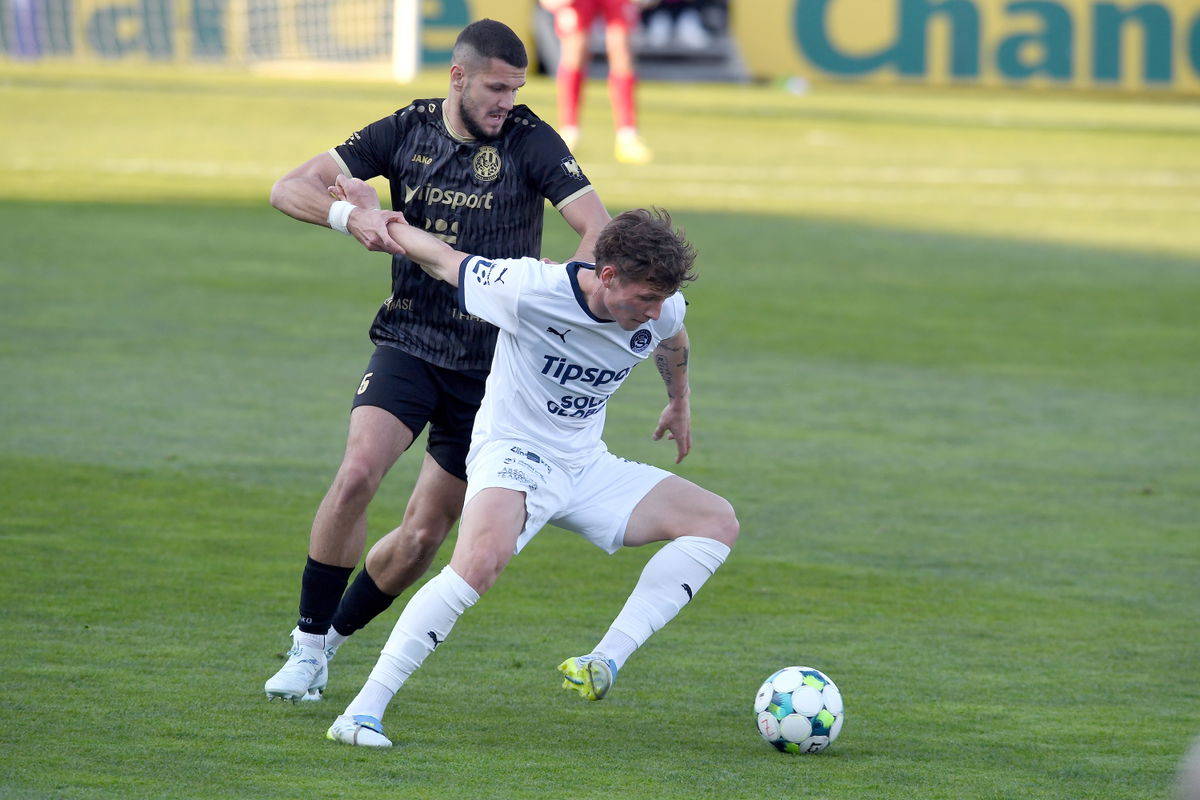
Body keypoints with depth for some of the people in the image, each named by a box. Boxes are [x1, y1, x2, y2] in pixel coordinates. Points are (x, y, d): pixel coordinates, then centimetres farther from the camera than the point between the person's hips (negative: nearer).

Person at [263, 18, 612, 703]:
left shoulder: (531, 142, -8)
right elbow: (290, 189, -5)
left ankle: (334, 636, 26)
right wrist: (353, 216, -26)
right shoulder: (407, 131, -3)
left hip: (492, 363, 0)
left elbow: (598, 228, -15)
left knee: (424, 535, 2)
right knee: (358, 472, -24)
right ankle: (308, 646, -12)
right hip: (410, 344, 0)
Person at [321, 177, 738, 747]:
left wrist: (680, 405, 36)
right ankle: (363, 711, -34)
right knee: (483, 557, -38)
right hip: (512, 456, -7)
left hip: (588, 467, 7)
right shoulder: (529, 290, -25)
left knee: (718, 522, -6)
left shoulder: (660, 309, -7)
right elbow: (443, 260, -9)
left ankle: (605, 662, -19)